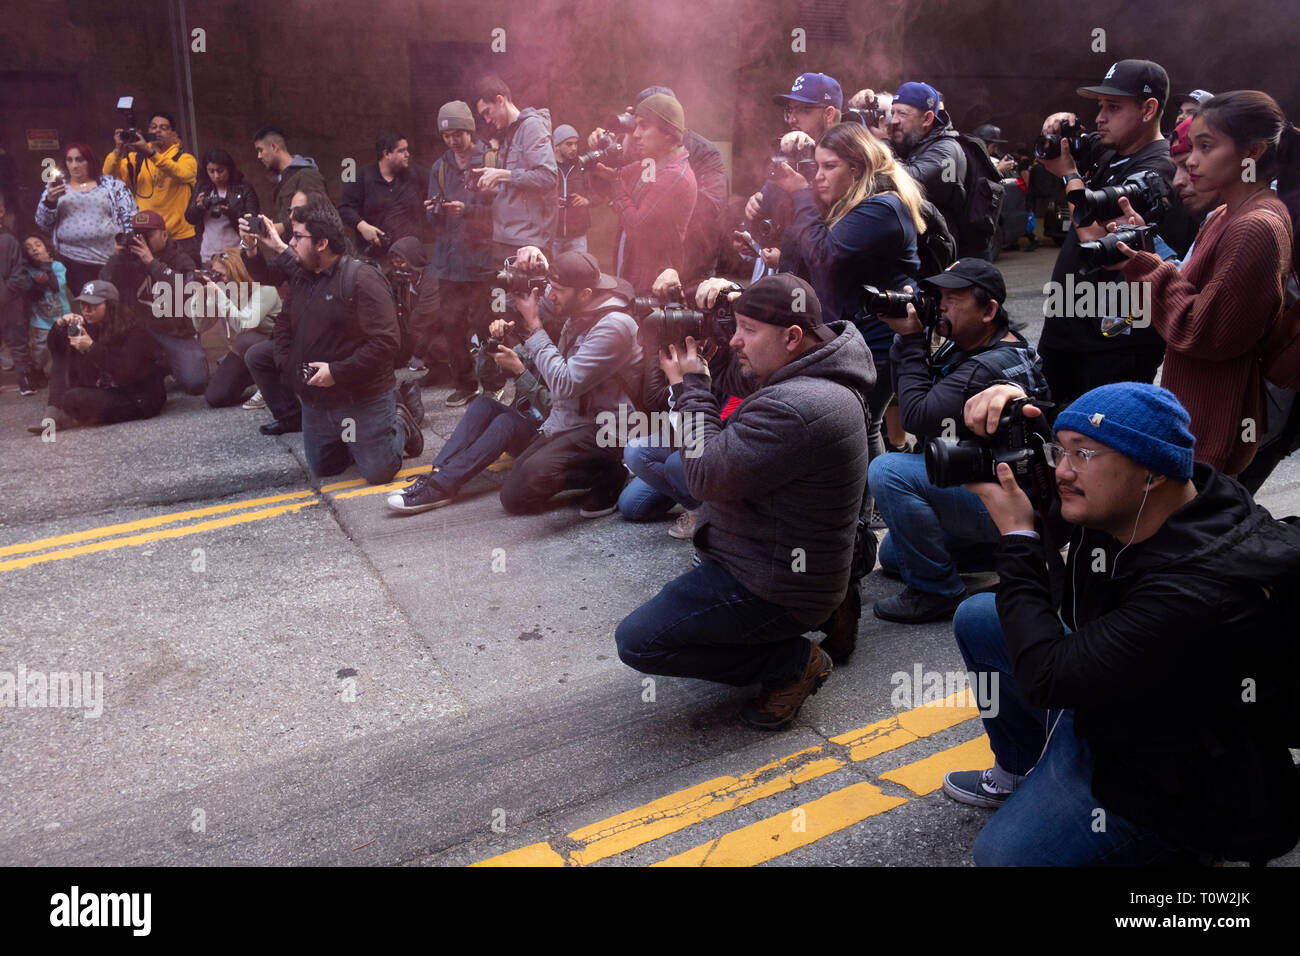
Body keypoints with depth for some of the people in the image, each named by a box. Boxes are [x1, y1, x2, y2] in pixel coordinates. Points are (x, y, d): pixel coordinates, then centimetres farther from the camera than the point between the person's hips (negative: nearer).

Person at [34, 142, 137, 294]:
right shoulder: (56, 186, 13)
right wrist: (50, 200, -6)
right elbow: (42, 224, 11)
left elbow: (130, 218, 7)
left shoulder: (112, 184, 9)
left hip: (111, 259, -1)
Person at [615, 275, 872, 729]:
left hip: (774, 590, -10)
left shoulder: (796, 409, -32)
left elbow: (705, 476, -27)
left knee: (635, 641, -10)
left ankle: (792, 662, 0)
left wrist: (695, 383, -16)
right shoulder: (821, 380, 1)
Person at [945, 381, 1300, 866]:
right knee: (978, 617, 6)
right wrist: (1008, 413, -21)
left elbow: (1046, 679, -35)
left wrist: (1016, 536, -29)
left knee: (1001, 854, -15)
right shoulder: (1114, 500, -14)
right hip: (1099, 701, 8)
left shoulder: (1197, 590, -38)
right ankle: (1017, 776, 21)